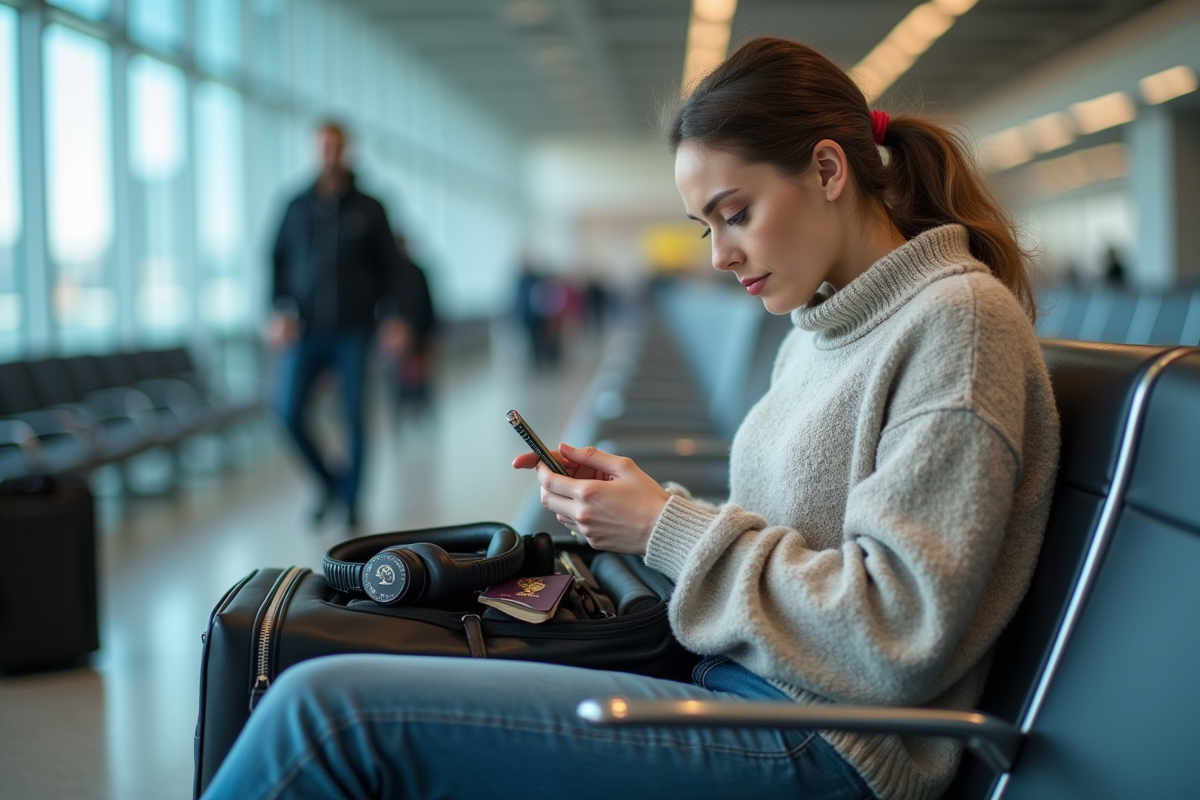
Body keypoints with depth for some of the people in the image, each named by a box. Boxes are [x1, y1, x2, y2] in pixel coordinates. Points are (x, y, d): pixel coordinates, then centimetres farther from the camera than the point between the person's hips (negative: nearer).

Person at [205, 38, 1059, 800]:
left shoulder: (957, 317, -12)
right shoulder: (820, 330, 16)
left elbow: (899, 637, -18)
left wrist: (667, 528, -12)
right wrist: (641, 501, 3)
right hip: (731, 685, 9)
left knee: (330, 712, -19)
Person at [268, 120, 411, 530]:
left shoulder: (368, 209, 6)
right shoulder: (298, 207, 9)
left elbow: (391, 266, 7)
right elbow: (278, 261, 11)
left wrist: (393, 316, -5)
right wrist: (280, 310, -4)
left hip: (353, 330, -1)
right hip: (306, 328, 1)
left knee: (354, 416, -1)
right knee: (289, 411, -8)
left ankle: (350, 500, 13)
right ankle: (329, 482, 13)